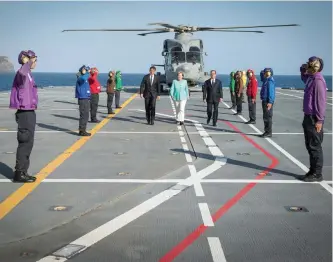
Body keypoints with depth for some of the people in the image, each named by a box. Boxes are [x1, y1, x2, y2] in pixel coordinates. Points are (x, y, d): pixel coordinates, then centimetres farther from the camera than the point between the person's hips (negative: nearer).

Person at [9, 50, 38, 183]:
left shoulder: (27, 74, 15)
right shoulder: (22, 74, -16)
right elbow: (22, 71, -42)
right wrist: (29, 62, -27)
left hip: (28, 112, 10)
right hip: (25, 113, -10)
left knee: (27, 143, 13)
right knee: (25, 143, -5)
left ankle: (22, 172, 21)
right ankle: (19, 173, 2)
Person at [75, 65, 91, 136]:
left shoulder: (85, 79, 15)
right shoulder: (80, 78, -14)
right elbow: (83, 78, -38)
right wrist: (88, 72, -24)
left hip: (86, 99, 10)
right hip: (83, 99, -10)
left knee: (85, 115, 14)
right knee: (84, 115, -8)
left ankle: (82, 130, 22)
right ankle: (82, 131, -3)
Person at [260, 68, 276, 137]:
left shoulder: (270, 81, -16)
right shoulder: (267, 80, 15)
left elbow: (271, 92, -22)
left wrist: (270, 102, -25)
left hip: (268, 101, -11)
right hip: (265, 101, 11)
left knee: (267, 117, -7)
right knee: (265, 117, 14)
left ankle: (268, 133, -2)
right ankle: (267, 132, 22)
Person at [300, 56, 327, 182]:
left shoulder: (318, 80, -17)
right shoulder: (310, 78, 11)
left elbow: (321, 101, -19)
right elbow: (304, 77, 36)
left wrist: (320, 120, -21)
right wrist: (303, 70, 14)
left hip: (314, 119, -9)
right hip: (308, 116, 9)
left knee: (315, 147, -4)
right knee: (310, 146, 14)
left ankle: (317, 174, 3)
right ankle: (313, 171, 22)